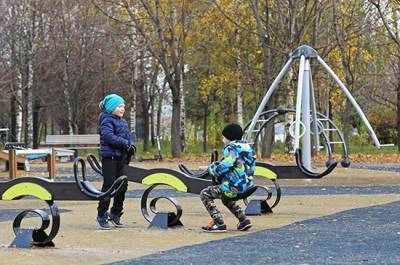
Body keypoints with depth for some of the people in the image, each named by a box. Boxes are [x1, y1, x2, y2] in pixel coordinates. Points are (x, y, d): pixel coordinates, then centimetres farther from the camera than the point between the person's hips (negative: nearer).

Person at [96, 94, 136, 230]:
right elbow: (109, 136, -22)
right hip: (110, 158, -8)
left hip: (122, 158, 8)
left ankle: (115, 213, 22)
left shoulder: (123, 122, 19)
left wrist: (132, 146, -6)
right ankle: (101, 215, 1)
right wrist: (125, 144, -20)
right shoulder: (107, 120, -8)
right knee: (109, 186, -7)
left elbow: (129, 136, 16)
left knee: (122, 187, 9)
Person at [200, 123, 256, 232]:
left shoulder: (232, 149, -14)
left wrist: (212, 167, -1)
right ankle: (243, 220, 25)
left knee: (205, 194, 1)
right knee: (225, 197, 37)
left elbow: (221, 169, -23)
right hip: (247, 187, 9)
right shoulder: (247, 147, 13)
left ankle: (219, 223, -7)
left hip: (235, 188, -9)